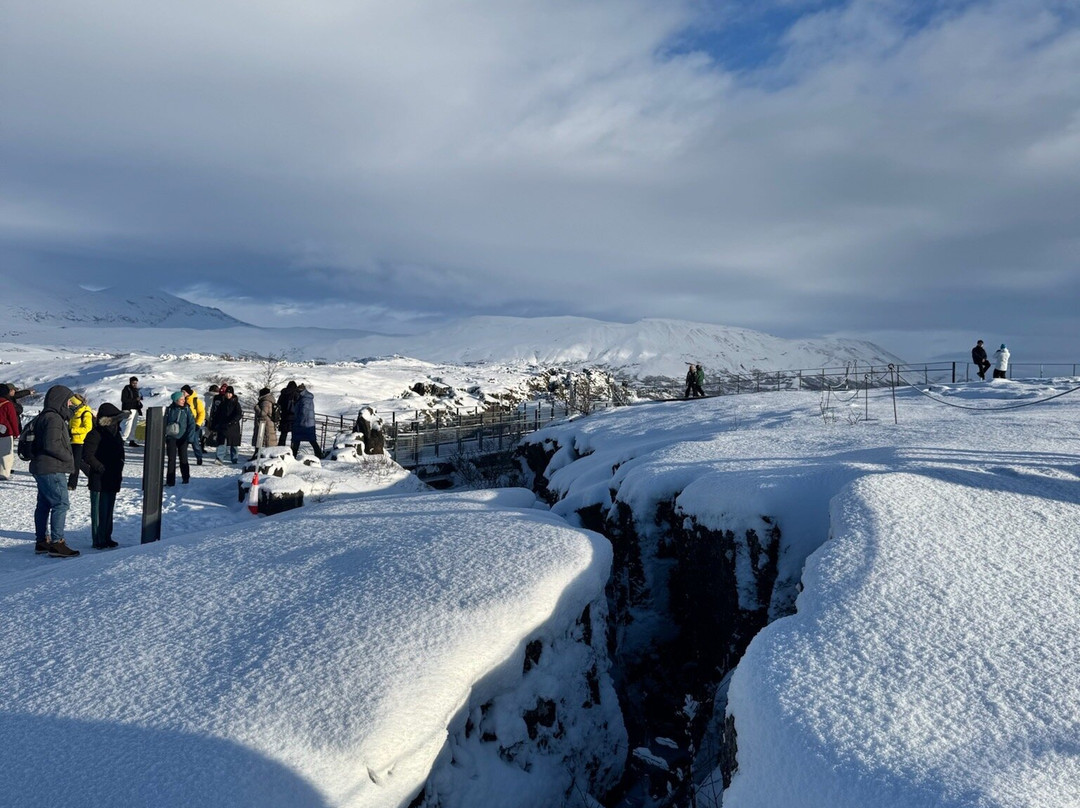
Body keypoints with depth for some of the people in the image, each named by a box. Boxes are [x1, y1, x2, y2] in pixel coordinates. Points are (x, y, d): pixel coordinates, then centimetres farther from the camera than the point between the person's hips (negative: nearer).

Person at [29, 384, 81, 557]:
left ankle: (41, 541, 22)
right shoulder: (54, 418, -16)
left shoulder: (46, 417, 18)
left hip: (42, 468, 11)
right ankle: (57, 543, -12)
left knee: (44, 504, 15)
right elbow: (51, 444, -23)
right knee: (61, 504, -10)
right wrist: (69, 458, -11)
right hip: (52, 469, -11)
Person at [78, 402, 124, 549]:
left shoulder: (115, 433, 15)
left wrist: (118, 471, 15)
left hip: (112, 480, 8)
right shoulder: (96, 434, -12)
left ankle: (107, 537, 23)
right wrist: (102, 469, -18)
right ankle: (99, 540, 2)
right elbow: (87, 455, -17)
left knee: (109, 510, 15)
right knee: (99, 511, -4)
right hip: (99, 480, -8)